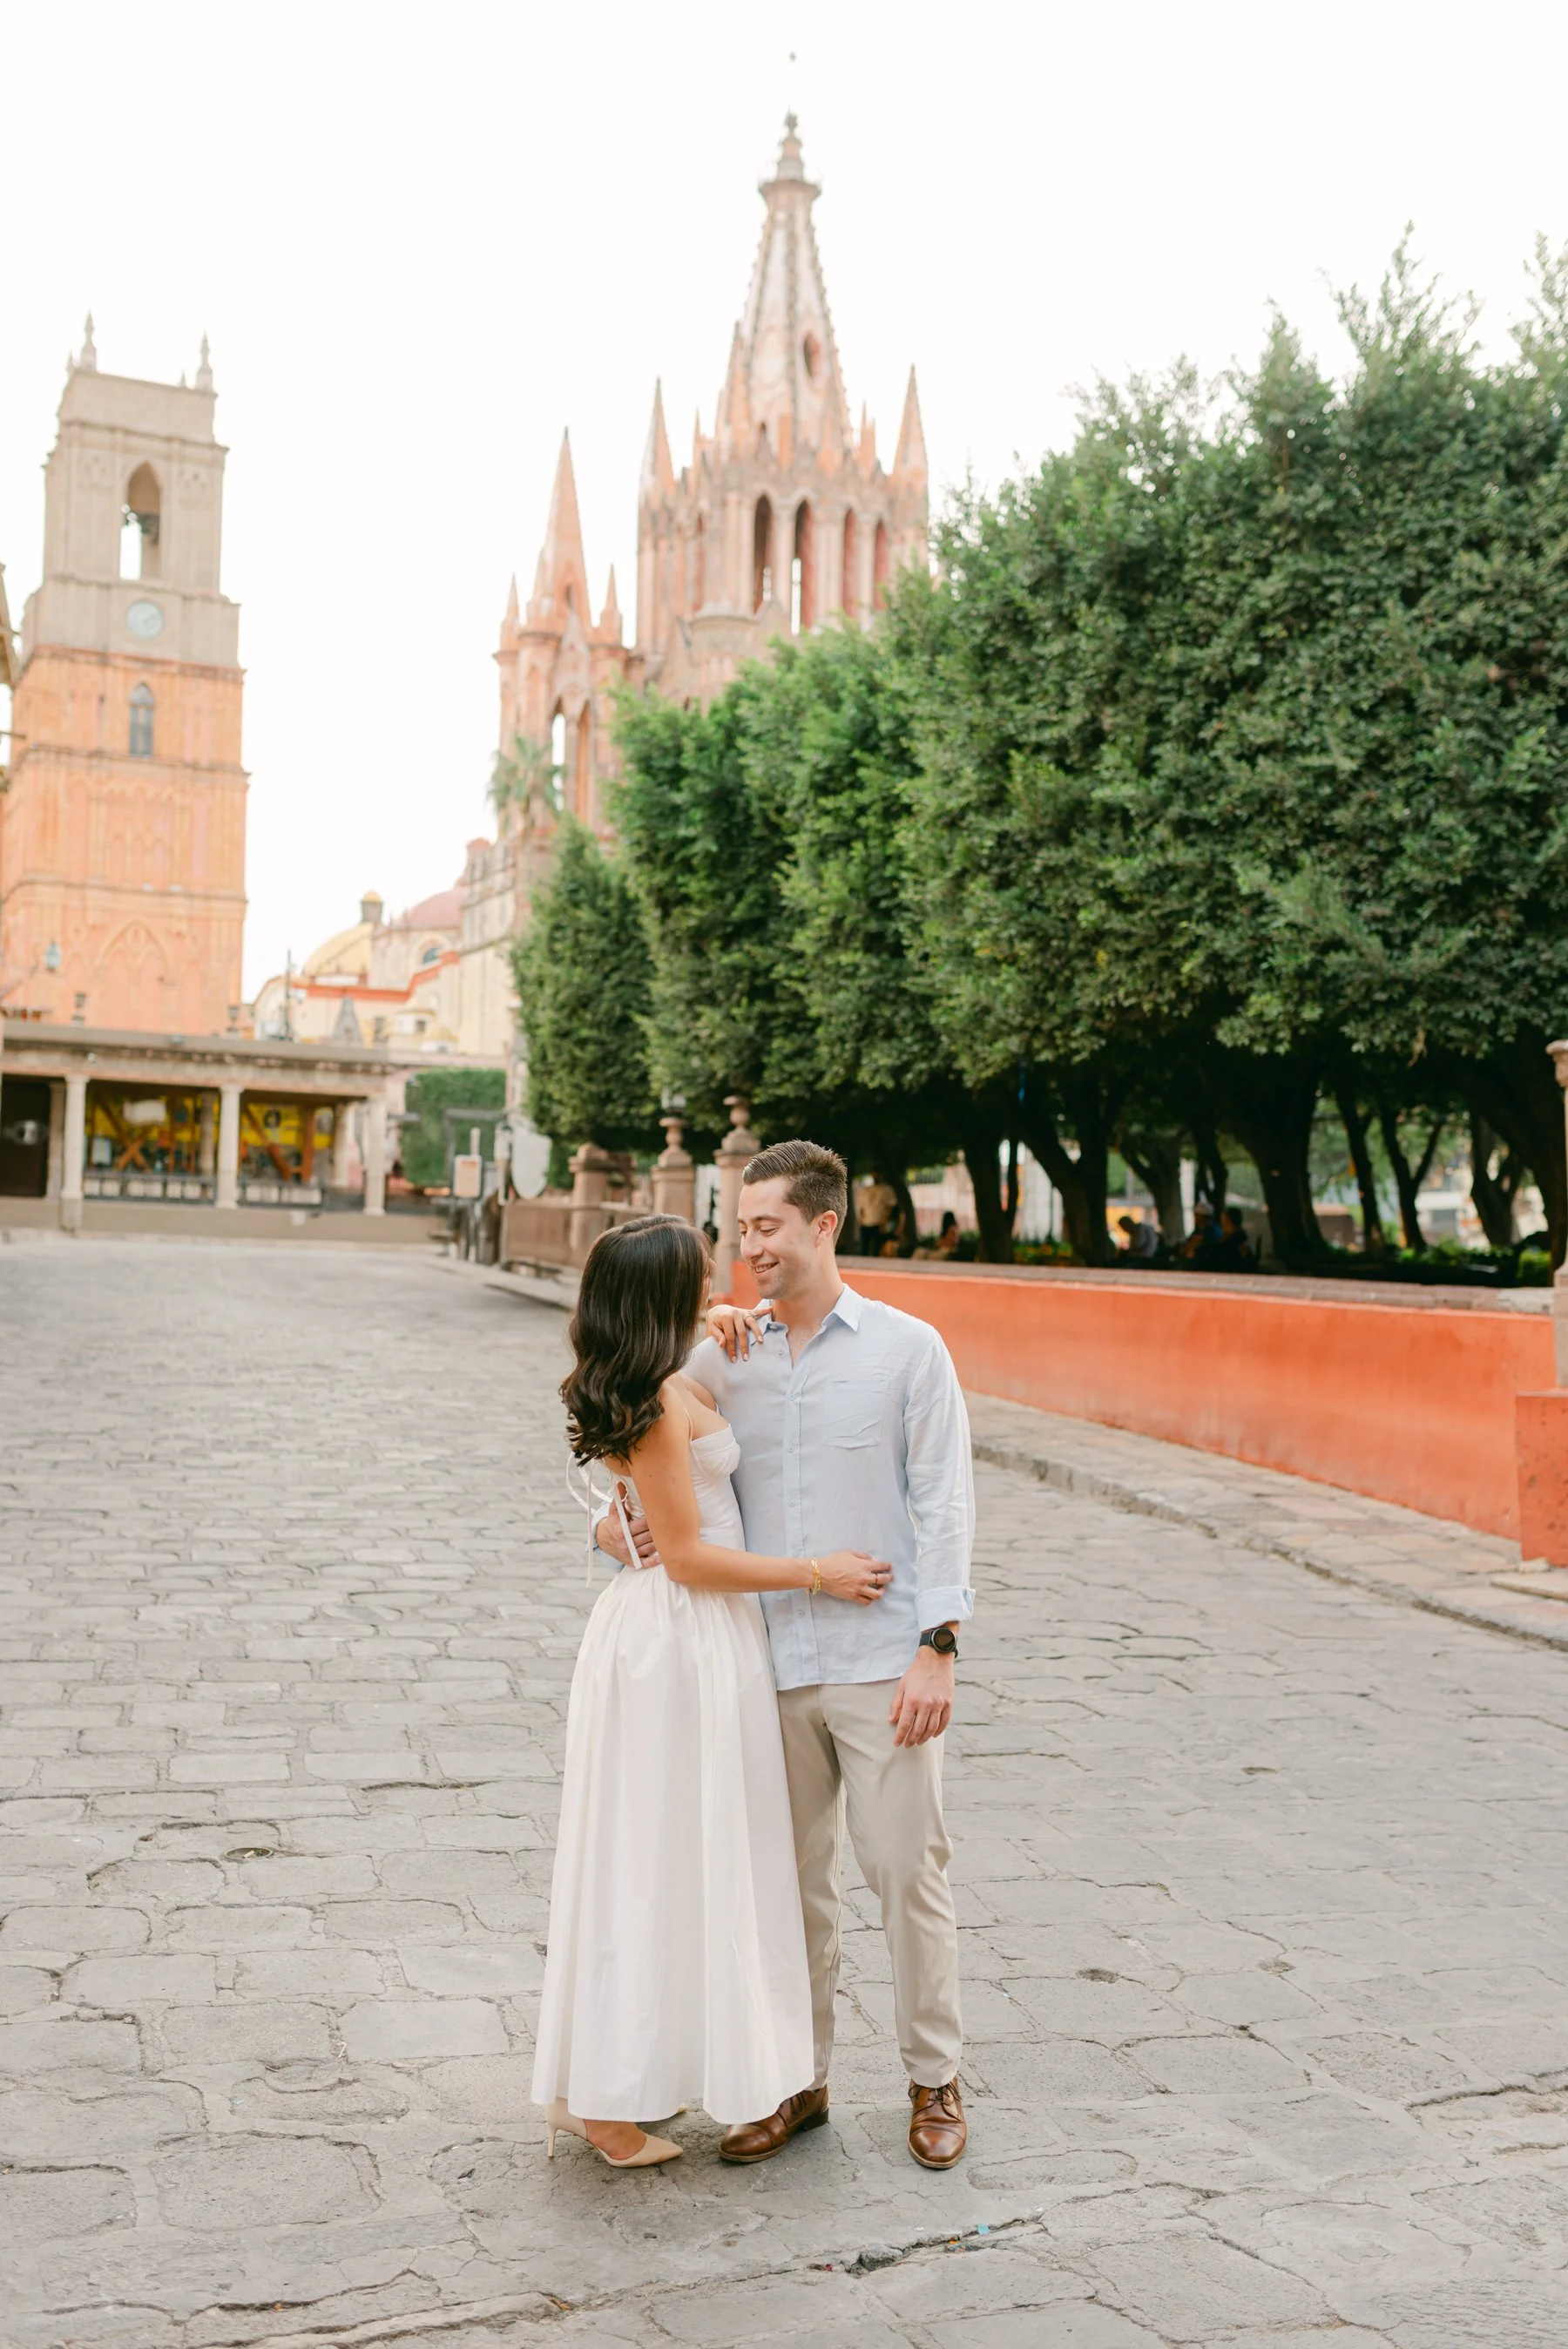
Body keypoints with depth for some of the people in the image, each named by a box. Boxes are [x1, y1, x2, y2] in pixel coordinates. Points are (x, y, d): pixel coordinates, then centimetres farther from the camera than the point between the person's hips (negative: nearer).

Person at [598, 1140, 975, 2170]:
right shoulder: (722, 1357, 6)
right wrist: (615, 1524, -8)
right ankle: (798, 2081, 27)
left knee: (908, 1869, 4)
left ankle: (936, 2081, 22)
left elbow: (944, 1503, -5)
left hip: (880, 1662, -3)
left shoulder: (908, 1349, -2)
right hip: (770, 1663, 3)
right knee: (790, 1880, 12)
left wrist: (938, 1645, -11)